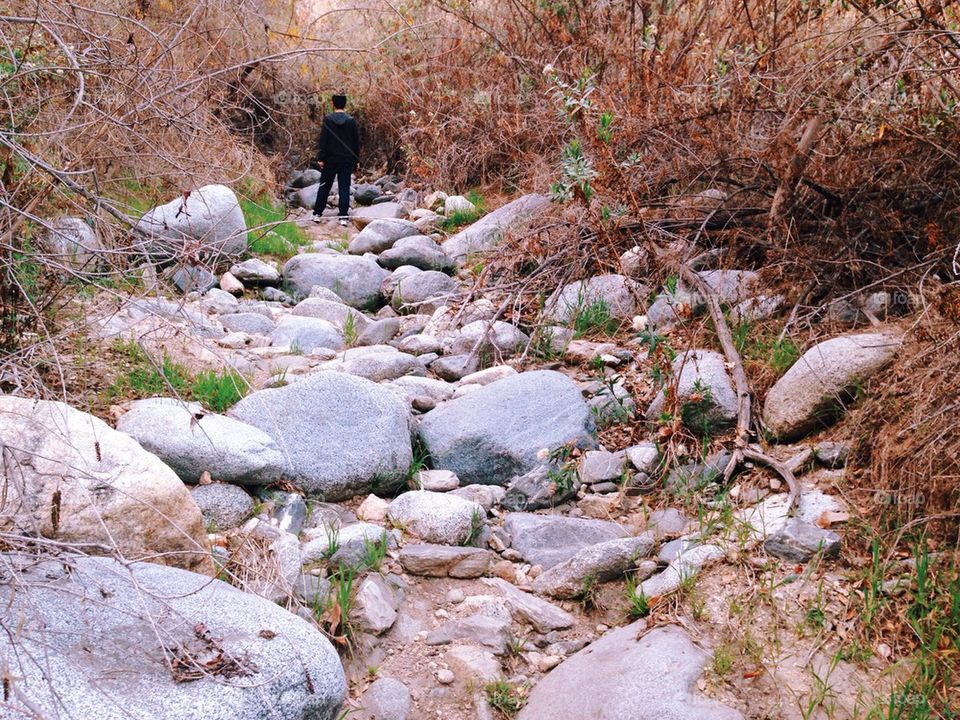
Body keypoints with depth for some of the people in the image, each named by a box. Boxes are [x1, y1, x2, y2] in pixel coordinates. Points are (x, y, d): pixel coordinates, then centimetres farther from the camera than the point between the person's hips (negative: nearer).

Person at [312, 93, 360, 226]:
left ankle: (317, 214, 12)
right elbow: (357, 142, 3)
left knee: (324, 186, 10)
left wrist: (320, 158, -3)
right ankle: (343, 217, -2)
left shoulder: (328, 120, -7)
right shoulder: (351, 121, -2)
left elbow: (323, 140, -8)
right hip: (347, 160, 1)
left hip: (330, 159, -1)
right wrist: (356, 160, 11)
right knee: (344, 188, 3)